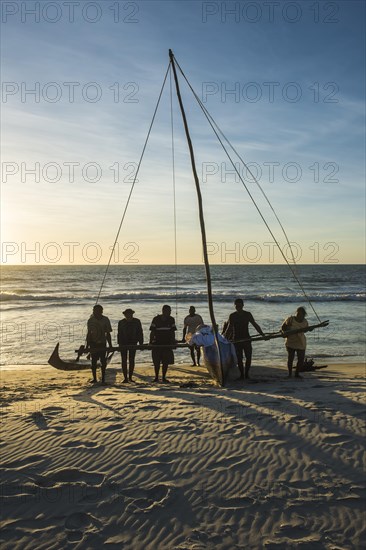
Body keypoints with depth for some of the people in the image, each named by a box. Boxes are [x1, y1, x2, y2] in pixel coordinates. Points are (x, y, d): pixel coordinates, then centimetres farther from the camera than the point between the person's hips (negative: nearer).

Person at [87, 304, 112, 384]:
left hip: (102, 343, -1)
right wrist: (87, 345, 4)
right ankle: (94, 378, 15)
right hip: (93, 343, 1)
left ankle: (103, 379, 5)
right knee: (93, 361, 4)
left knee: (103, 361, -3)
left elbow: (108, 333, 4)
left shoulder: (105, 320, -1)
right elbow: (89, 333, 7)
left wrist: (110, 345, 2)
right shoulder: (91, 320, 1)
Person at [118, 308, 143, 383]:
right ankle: (125, 378, 3)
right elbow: (119, 334, 1)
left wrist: (141, 343, -2)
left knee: (131, 360, 3)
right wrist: (119, 344, -5)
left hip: (133, 343, 0)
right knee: (124, 360, -2)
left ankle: (130, 377, 11)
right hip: (123, 343, 0)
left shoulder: (137, 322, -1)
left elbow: (140, 333, 2)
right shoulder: (121, 322, -1)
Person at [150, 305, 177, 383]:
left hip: (167, 344, 2)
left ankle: (164, 377, 14)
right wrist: (151, 342, -8)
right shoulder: (156, 319, -6)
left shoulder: (171, 320, 2)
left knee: (166, 362, 2)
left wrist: (173, 342, 0)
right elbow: (152, 332, -3)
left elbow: (172, 332, 6)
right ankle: (156, 377, 16)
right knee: (156, 362, 2)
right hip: (157, 343, -2)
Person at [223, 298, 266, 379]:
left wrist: (262, 334, -4)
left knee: (248, 357, -5)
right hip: (236, 340, 0)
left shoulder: (248, 314, 2)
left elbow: (255, 325, 3)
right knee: (239, 358, -1)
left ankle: (246, 373, 12)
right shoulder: (232, 316, 2)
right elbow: (229, 329, 7)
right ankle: (241, 374, 12)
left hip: (246, 339, 0)